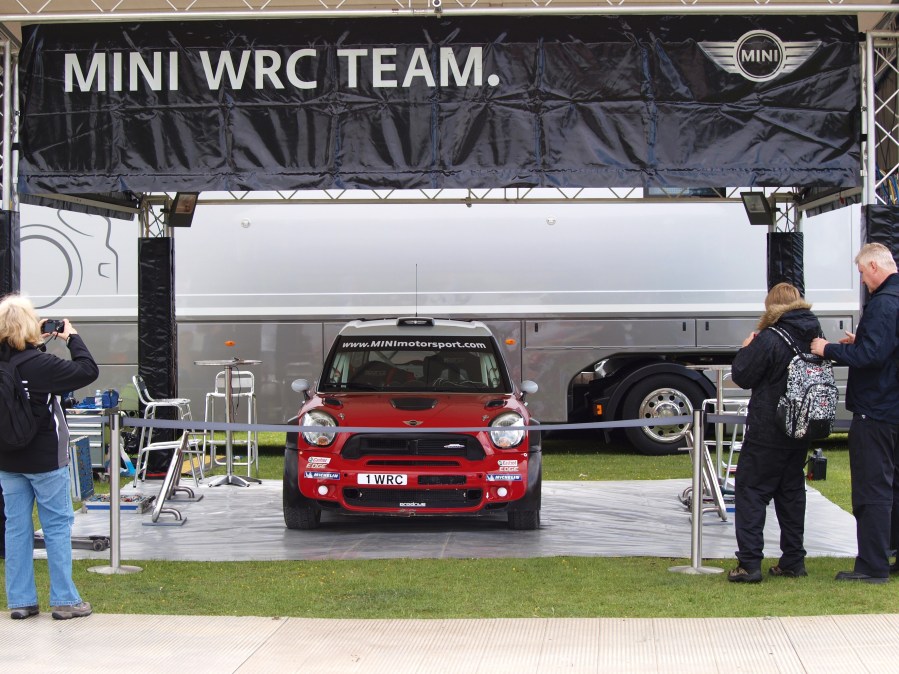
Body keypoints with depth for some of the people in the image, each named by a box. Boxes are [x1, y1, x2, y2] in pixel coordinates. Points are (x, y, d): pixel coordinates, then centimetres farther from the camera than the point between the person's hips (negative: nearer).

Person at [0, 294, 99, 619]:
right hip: (46, 459, -6)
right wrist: (73, 338, -4)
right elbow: (88, 371, -16)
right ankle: (64, 599, 8)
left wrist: (38, 345, 7)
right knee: (57, 525, 4)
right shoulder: (40, 364, -20)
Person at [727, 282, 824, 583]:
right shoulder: (813, 336, 5)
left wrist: (746, 349, 6)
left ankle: (749, 563, -7)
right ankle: (793, 561, 16)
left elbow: (742, 376, -11)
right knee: (792, 490, 15)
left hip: (767, 432, -7)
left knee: (751, 491, -1)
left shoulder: (770, 340, -18)